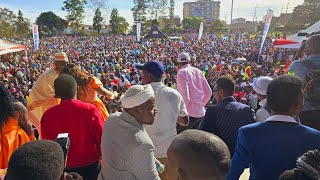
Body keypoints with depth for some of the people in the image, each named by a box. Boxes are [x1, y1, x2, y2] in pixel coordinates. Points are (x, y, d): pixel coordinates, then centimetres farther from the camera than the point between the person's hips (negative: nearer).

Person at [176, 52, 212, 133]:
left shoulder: (181, 73, -8)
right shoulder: (198, 71, 10)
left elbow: (185, 96, -18)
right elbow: (209, 92, 12)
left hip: (190, 113, -7)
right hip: (201, 112, 7)